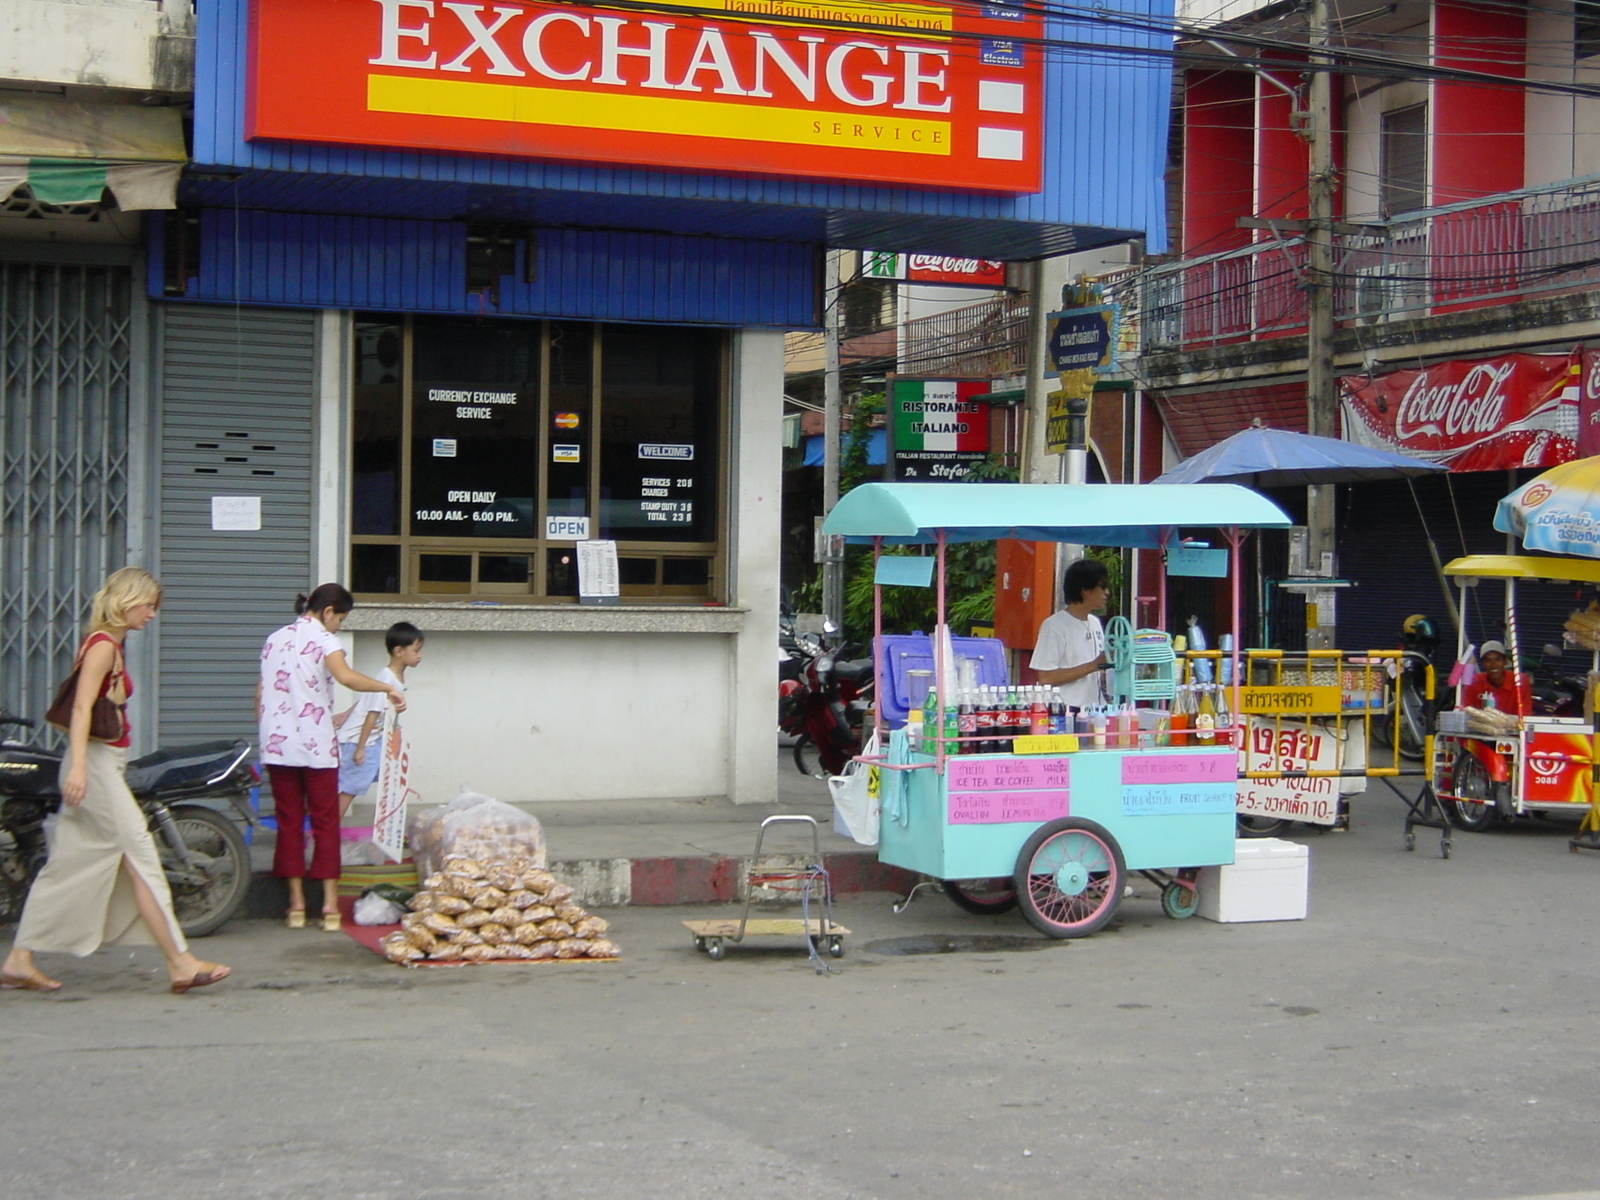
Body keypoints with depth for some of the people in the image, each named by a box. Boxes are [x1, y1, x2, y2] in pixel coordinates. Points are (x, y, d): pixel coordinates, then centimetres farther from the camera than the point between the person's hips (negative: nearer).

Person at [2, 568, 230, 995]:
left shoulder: (113, 645, 16)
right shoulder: (103, 645, -12)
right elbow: (82, 707, -21)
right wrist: (78, 766, -30)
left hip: (104, 767, 10)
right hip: (96, 765, -10)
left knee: (67, 867, 10)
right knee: (141, 857, -7)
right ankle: (180, 963, -5)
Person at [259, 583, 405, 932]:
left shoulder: (275, 639, 15)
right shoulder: (322, 639, -5)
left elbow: (260, 695, 16)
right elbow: (346, 677, -25)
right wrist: (388, 688, -18)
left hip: (276, 744, 5)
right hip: (316, 746, -5)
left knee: (289, 822, 8)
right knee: (325, 822, 2)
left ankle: (296, 904, 7)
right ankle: (330, 904, 0)